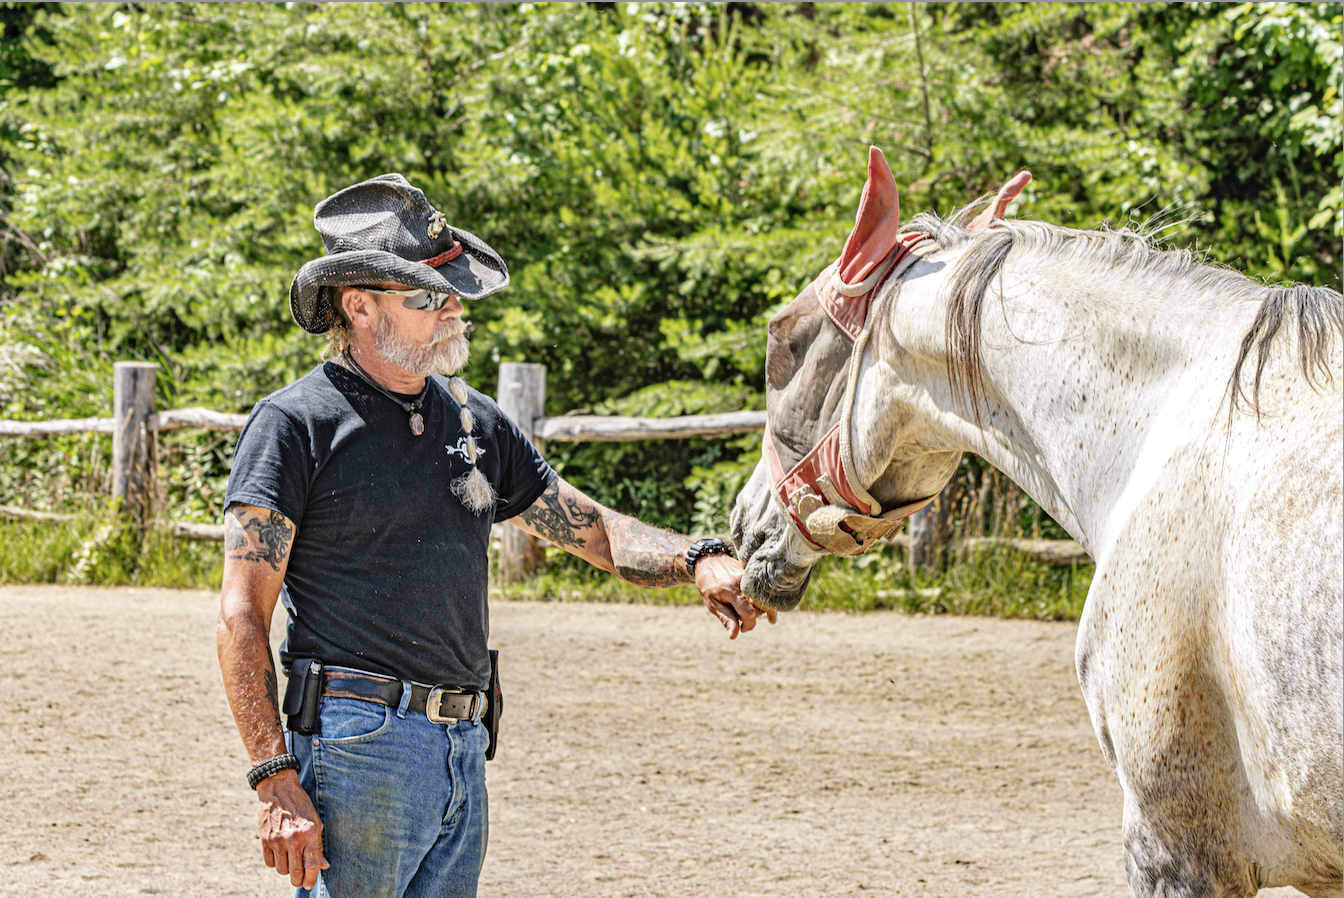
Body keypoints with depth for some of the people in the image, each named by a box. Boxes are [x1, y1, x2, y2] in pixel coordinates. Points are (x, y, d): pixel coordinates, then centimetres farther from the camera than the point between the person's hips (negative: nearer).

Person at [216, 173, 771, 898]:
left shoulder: (474, 421, 15)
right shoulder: (295, 424, -6)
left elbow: (594, 530, 21)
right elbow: (243, 619, -10)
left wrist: (697, 561, -1)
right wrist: (276, 780, -19)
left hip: (463, 751, 7)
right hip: (358, 748, -7)